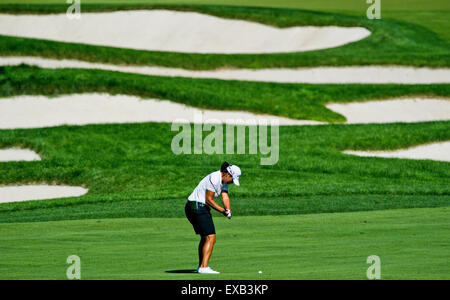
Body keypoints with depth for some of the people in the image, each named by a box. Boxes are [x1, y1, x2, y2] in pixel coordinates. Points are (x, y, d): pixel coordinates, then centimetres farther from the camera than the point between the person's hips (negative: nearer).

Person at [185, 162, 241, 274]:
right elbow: (209, 199, -18)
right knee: (210, 238, -15)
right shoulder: (214, 179, -20)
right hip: (197, 206, -11)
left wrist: (228, 210, -17)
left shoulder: (223, 180, 10)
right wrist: (222, 210, -14)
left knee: (204, 237, 19)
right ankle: (204, 267, -22)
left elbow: (225, 196, 1)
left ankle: (201, 266, 27)